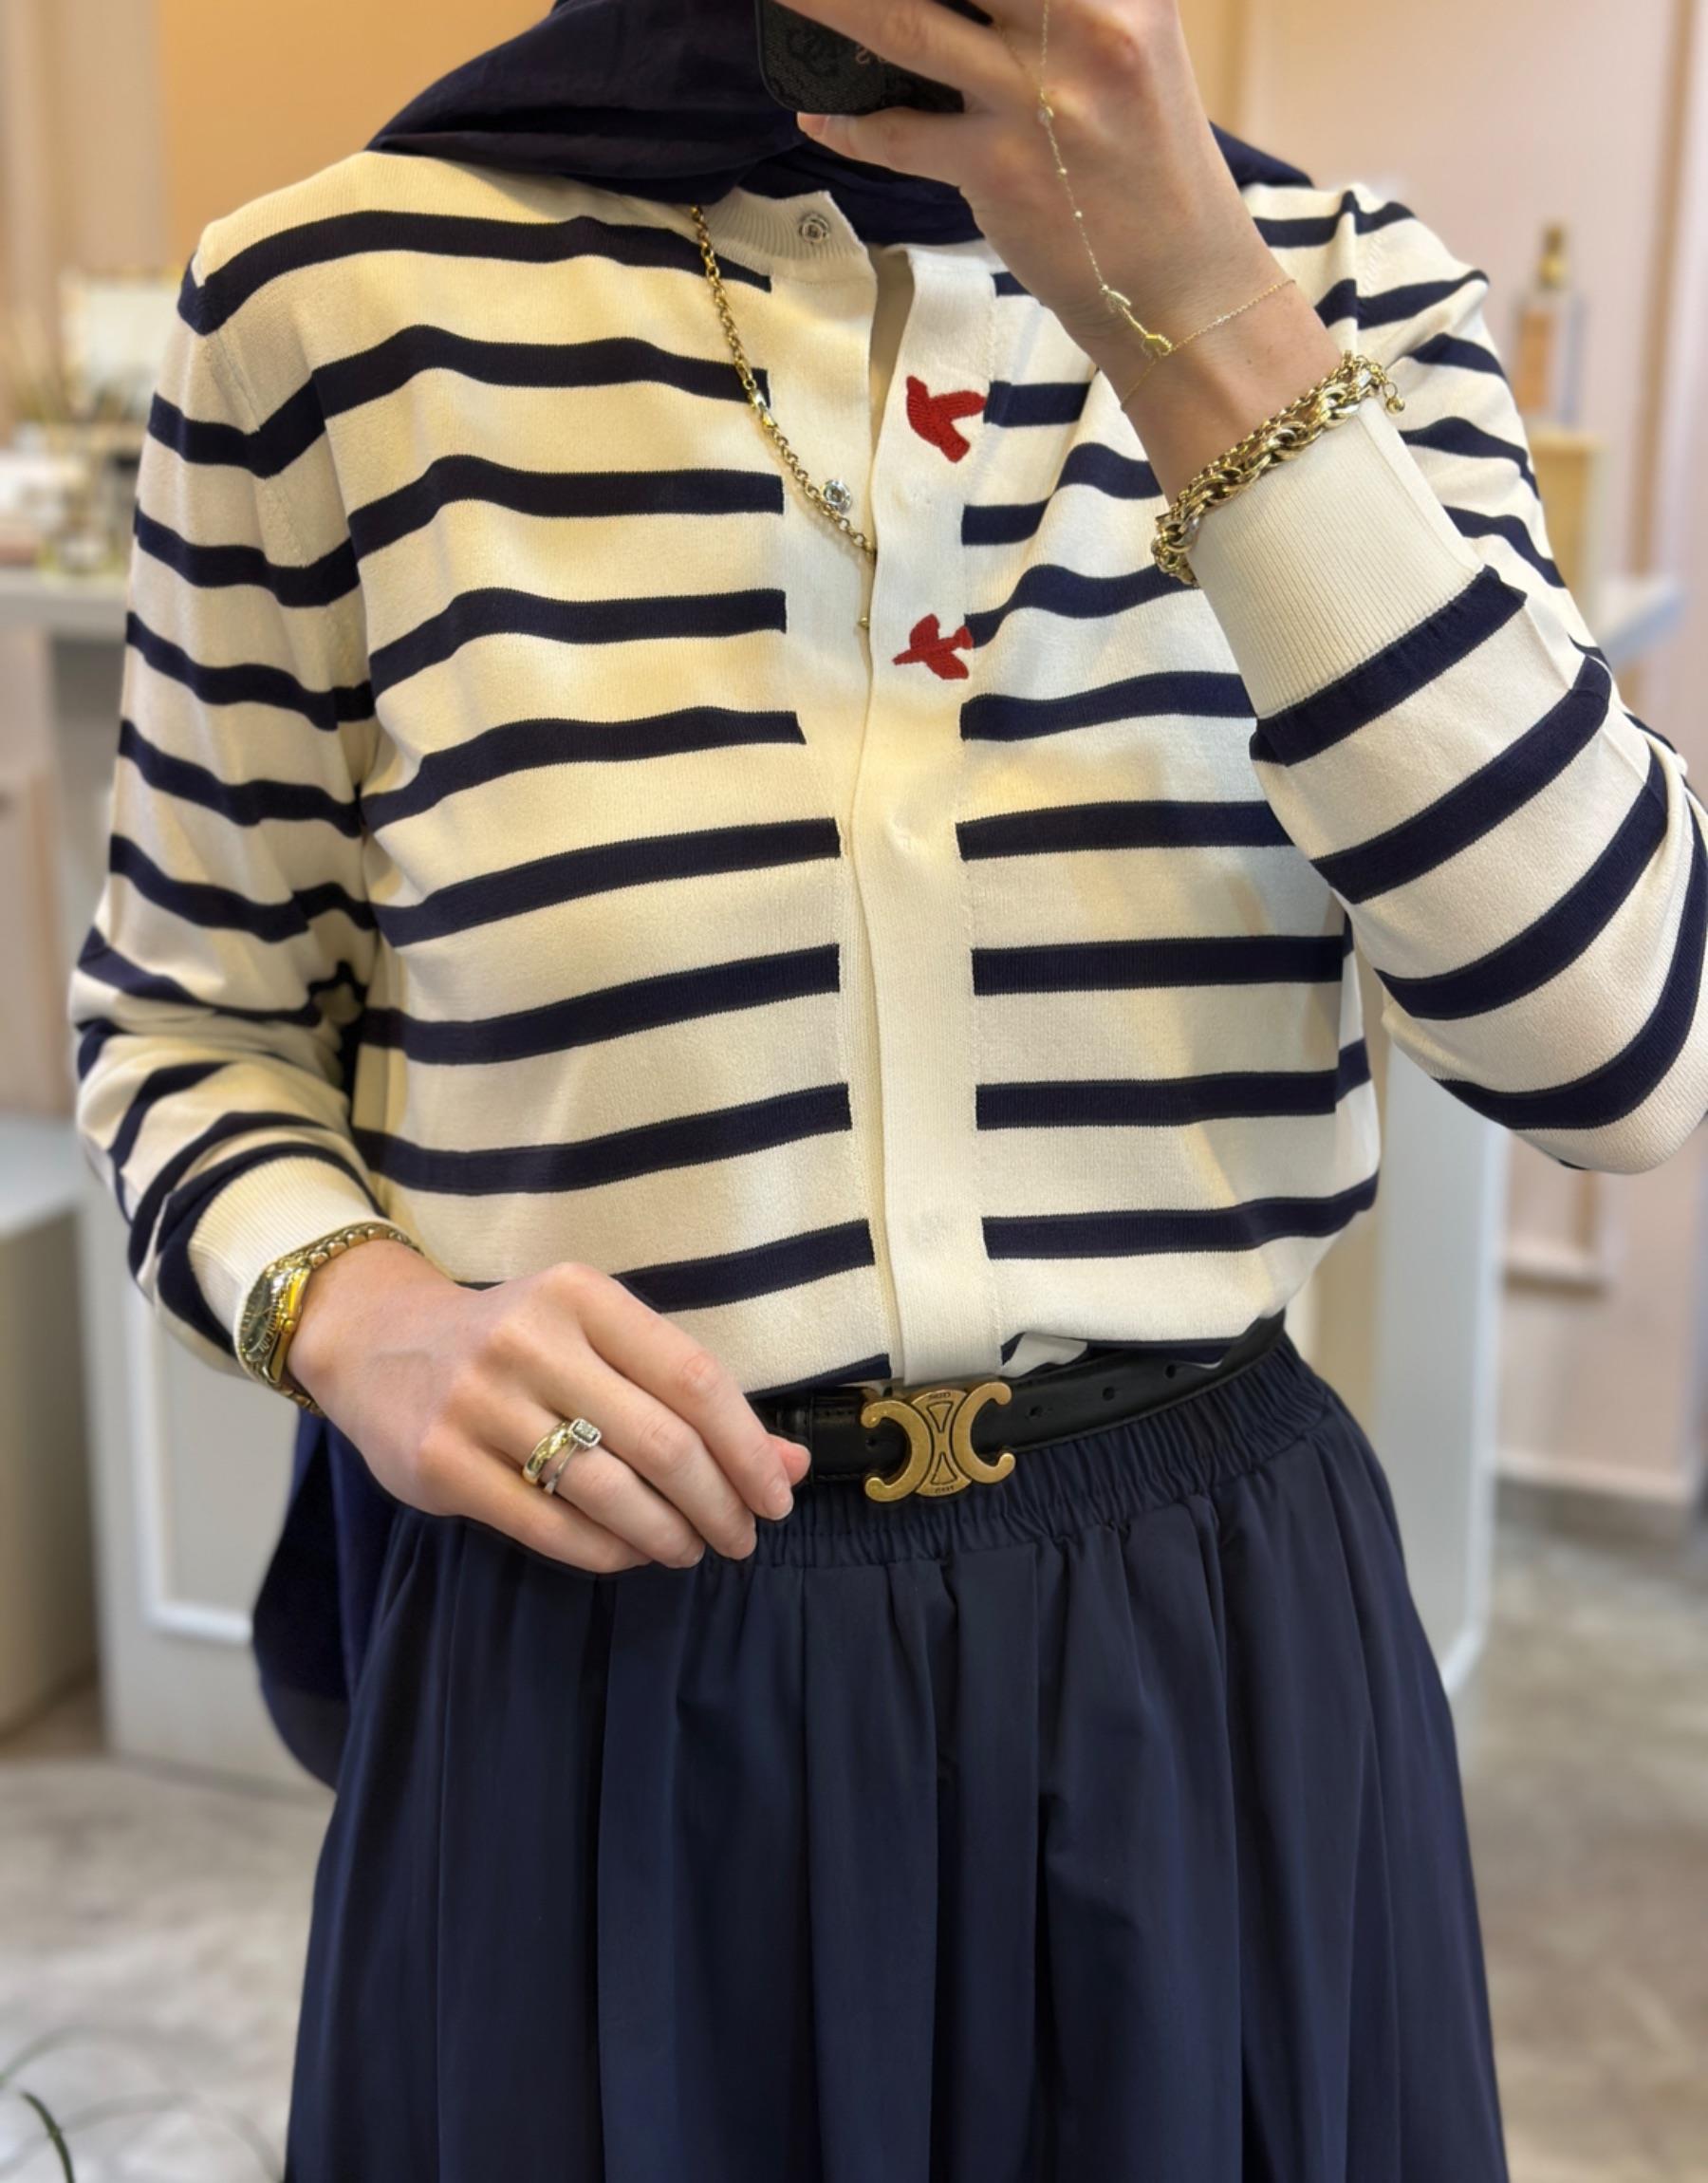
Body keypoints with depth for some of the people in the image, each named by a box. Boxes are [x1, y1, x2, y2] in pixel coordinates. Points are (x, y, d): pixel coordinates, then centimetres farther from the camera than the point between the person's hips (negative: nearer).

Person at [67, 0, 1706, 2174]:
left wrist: (1196, 320, -20)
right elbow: (184, 1025, 5)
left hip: (1220, 1669, 2)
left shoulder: (1335, 283, -2)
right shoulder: (341, 295, -7)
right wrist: (353, 1316, -17)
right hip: (594, 1678, -1)